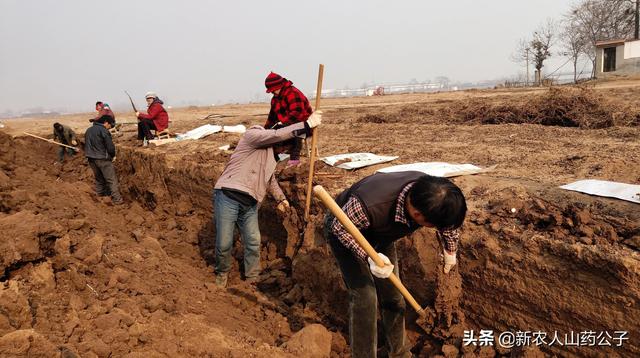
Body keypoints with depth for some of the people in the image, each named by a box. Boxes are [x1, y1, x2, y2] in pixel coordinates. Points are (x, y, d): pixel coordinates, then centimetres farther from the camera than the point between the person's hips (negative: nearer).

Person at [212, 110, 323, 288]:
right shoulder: (253, 135, -7)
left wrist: (281, 198, 31)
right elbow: (277, 134, -23)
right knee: (224, 243, -3)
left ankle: (252, 279, 22)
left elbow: (270, 178, 34)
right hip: (228, 196, -8)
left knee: (254, 243, 4)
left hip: (250, 204, 8)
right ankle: (221, 273, 25)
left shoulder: (272, 156, 19)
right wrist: (306, 125, -25)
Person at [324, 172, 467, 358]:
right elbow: (340, 228, -27)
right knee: (365, 295, -14)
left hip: (380, 234, 5)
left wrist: (451, 252, 8)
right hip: (345, 234, -5)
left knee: (392, 293, 7)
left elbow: (450, 220, -4)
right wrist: (368, 257, -39)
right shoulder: (369, 205, -47)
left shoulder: (429, 194, -28)